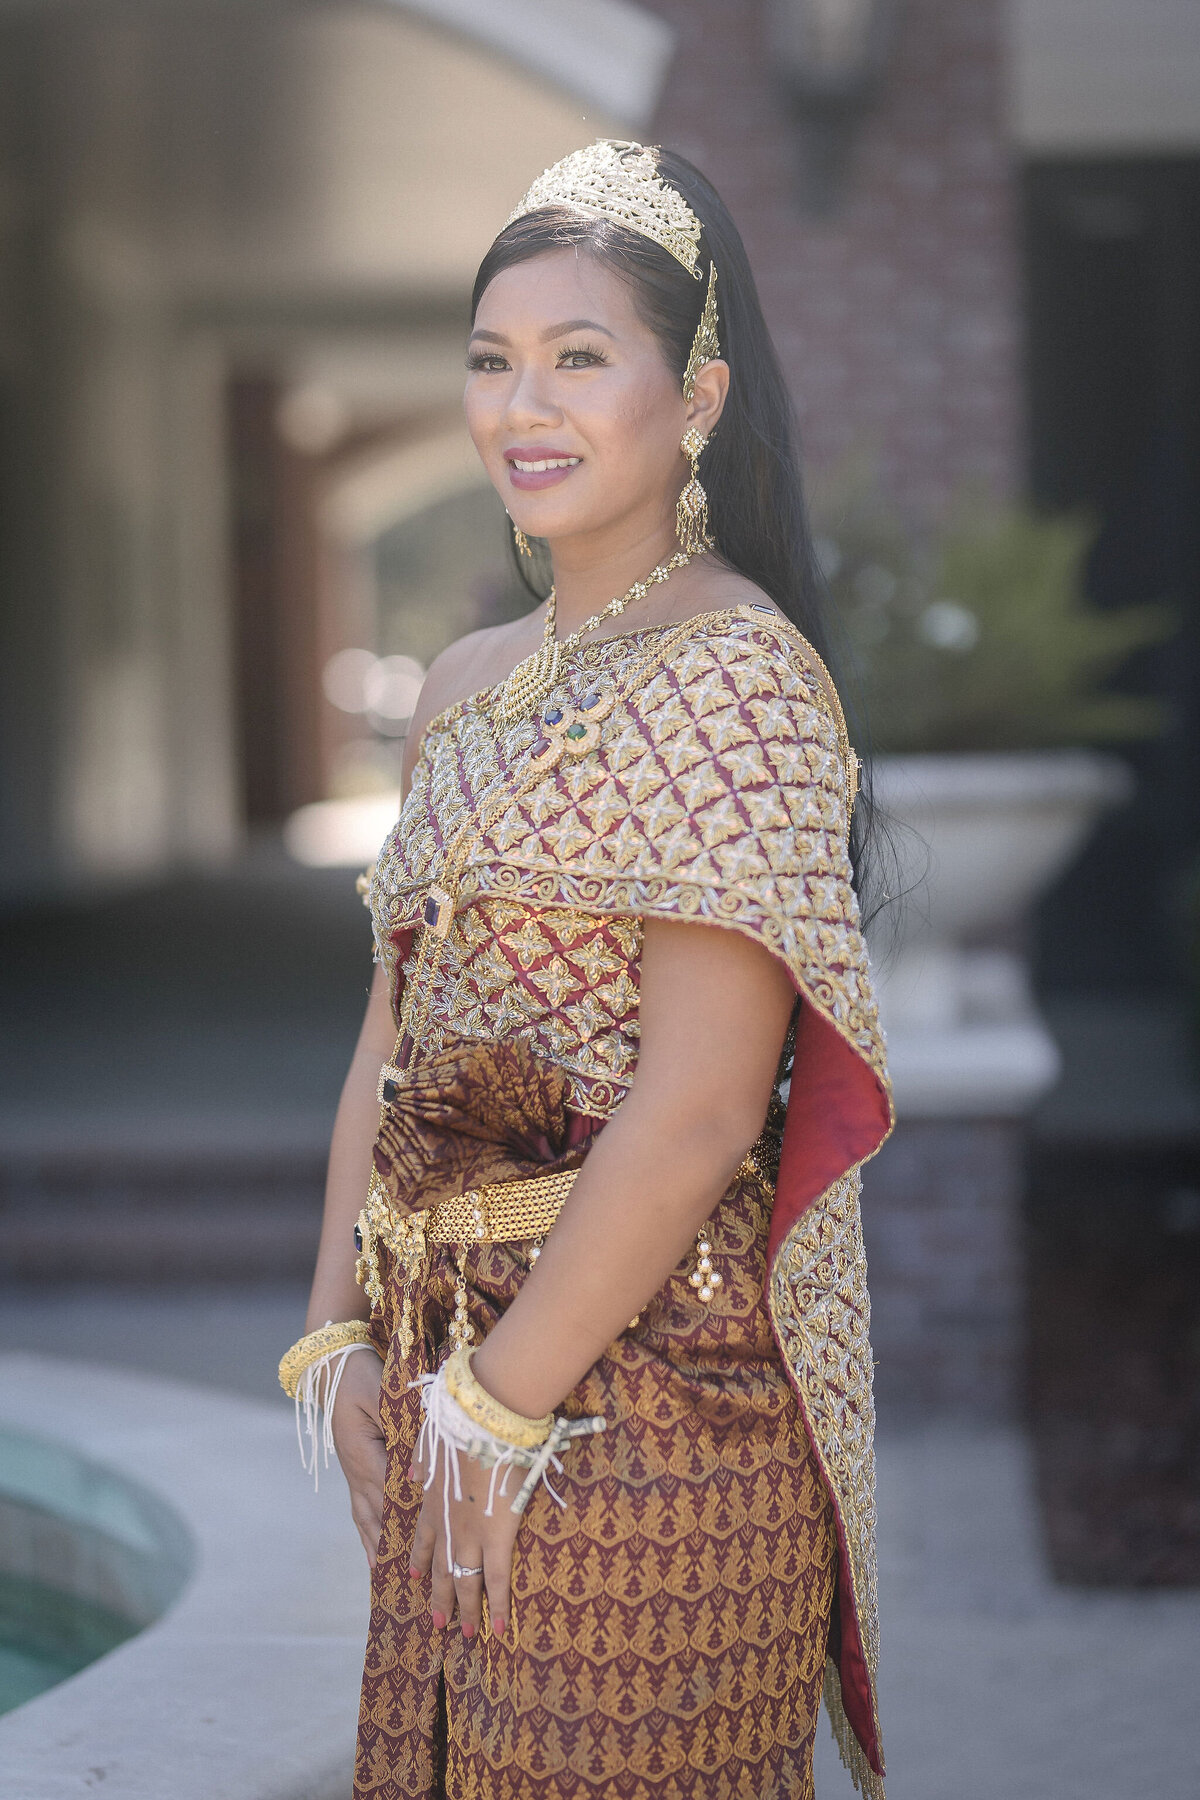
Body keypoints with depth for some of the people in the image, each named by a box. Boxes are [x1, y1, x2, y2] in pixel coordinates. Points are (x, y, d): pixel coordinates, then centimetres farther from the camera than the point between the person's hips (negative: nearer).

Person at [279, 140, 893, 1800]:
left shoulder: (732, 670, -13)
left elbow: (699, 1115, -19)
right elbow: (394, 1040, 13)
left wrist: (504, 1400, -15)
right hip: (446, 1388, 7)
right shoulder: (469, 685, 12)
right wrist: (340, 1336, 4)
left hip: (642, 1394, -7)